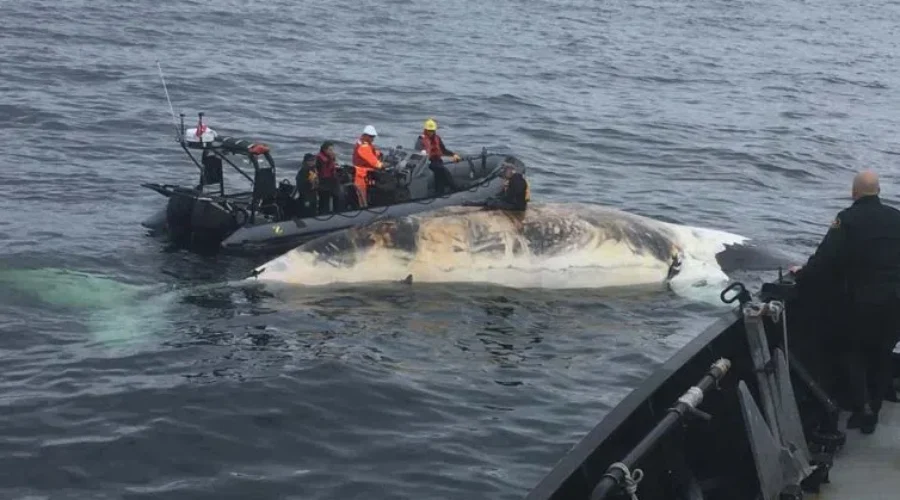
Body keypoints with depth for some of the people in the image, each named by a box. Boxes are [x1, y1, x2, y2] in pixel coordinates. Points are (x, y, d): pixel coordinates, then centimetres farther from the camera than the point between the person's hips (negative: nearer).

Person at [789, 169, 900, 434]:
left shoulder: (848, 219, -8)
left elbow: (826, 256, -14)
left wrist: (802, 276, -1)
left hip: (865, 300, -4)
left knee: (856, 353, 13)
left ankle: (863, 410, 1)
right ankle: (874, 408, 21)